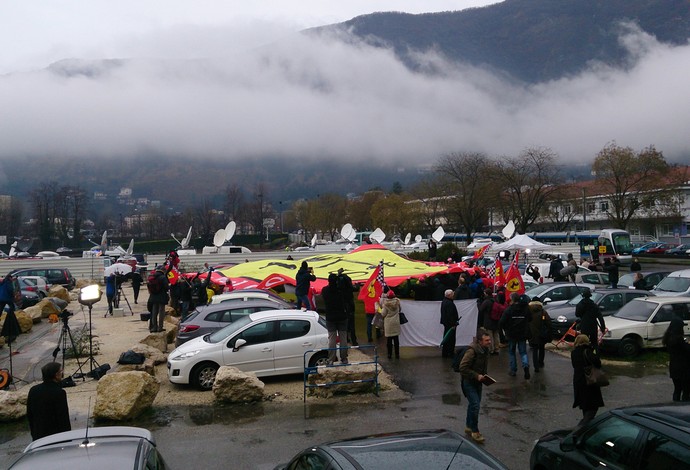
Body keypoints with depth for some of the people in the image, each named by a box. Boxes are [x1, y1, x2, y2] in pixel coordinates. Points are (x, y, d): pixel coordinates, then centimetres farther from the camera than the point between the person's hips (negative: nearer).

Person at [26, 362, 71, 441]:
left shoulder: (33, 390, 2)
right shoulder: (59, 393, -19)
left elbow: (29, 415, 11)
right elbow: (64, 419, -15)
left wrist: (34, 433, 22)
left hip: (38, 437, 7)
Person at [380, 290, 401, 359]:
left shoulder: (385, 304, -12)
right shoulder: (397, 302, -3)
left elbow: (383, 314, -10)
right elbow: (399, 310, 13)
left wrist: (382, 308, 6)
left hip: (388, 324, -3)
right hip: (396, 323, 3)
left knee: (389, 340, 5)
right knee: (396, 339, 8)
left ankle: (390, 354, 8)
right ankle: (397, 354, 11)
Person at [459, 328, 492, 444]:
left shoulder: (485, 350, 2)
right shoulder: (472, 351, -27)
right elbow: (463, 368, -27)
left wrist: (484, 376, 7)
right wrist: (477, 376, -26)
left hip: (478, 382, 9)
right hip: (469, 382, -9)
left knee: (474, 404, 18)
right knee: (475, 405, -13)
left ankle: (468, 427, 35)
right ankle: (474, 431, -1)